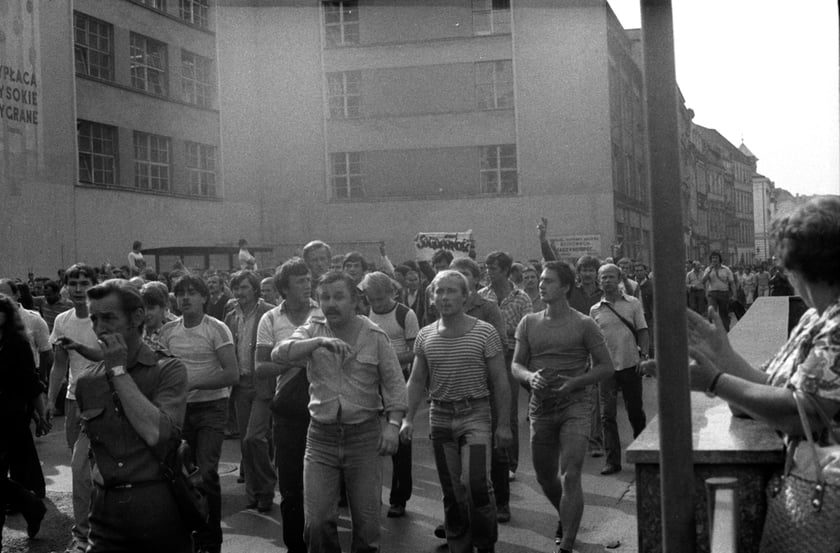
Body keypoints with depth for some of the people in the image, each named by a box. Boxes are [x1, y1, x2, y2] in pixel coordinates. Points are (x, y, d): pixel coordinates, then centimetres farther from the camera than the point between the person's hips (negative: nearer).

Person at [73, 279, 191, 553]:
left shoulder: (168, 370, -6)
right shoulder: (87, 382, 7)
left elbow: (156, 433, -20)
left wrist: (119, 371, -15)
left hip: (158, 507, -3)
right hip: (105, 511, 4)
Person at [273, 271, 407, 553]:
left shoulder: (374, 336, 1)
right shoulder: (313, 331, 4)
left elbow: (394, 383, 1)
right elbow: (279, 353, -14)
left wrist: (393, 423, -12)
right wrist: (319, 342, -28)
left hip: (364, 435, -1)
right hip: (321, 435, 1)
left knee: (366, 520, 6)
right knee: (316, 522, -1)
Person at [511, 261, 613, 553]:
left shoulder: (583, 325, -4)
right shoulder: (529, 323, 6)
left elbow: (606, 367, -2)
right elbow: (516, 365, 8)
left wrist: (573, 383, -16)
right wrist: (530, 376, -15)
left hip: (575, 407, -4)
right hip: (541, 407, 4)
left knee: (570, 476, -15)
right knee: (544, 477, 15)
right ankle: (566, 517, 44)